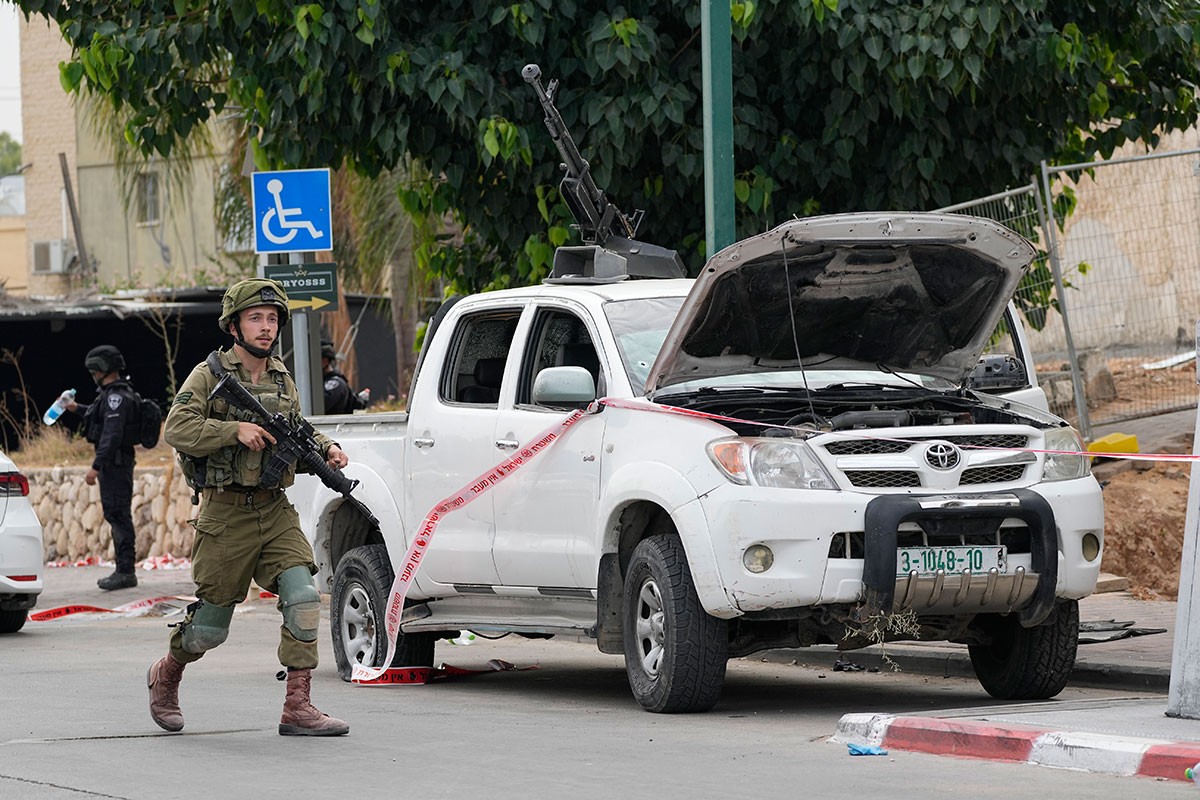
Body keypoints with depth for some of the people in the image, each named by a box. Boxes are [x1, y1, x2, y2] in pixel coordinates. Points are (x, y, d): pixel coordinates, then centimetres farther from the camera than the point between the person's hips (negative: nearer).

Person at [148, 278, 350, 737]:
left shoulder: (282, 380, 11)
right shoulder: (209, 375, -5)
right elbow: (176, 429, -16)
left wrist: (325, 449, 5)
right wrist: (235, 430, -24)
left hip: (276, 512, 4)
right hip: (227, 513, -4)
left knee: (302, 597, -15)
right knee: (211, 624, 5)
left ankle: (298, 707, -13)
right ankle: (165, 677, 35)